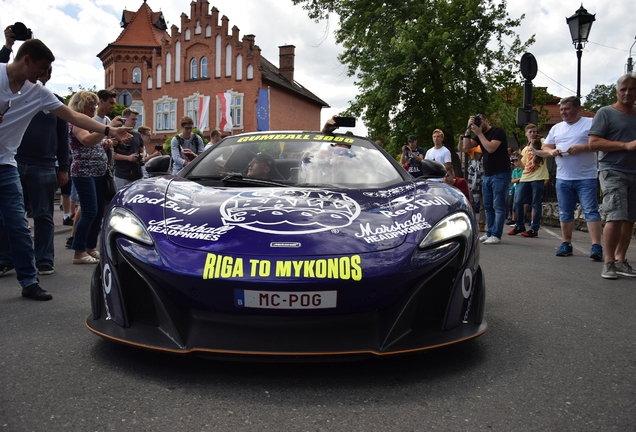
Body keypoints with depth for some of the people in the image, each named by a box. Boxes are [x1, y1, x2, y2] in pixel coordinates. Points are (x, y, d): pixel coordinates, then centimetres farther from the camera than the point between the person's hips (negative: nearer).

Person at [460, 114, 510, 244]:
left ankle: (496, 235, -10)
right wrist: (468, 130, -3)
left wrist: (479, 133, -14)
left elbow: (491, 148, -20)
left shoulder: (498, 131, -6)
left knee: (498, 206, -8)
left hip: (500, 174, -8)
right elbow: (466, 146, 5)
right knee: (488, 206, 8)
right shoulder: (479, 135, 16)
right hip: (487, 175, 8)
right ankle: (489, 233, 13)